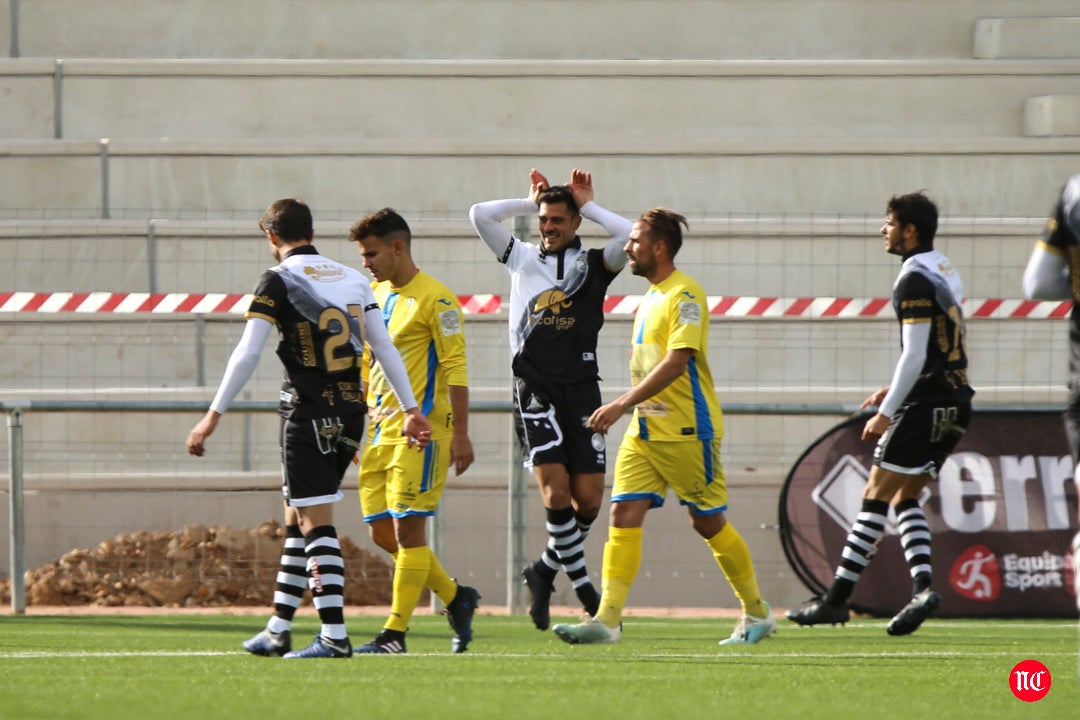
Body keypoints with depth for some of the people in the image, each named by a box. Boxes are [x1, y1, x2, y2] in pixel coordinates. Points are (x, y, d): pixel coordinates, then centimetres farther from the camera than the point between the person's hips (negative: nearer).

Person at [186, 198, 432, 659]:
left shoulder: (278, 281, -6)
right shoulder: (353, 279, 12)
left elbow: (247, 354, -12)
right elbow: (385, 348, 13)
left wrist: (213, 416, -10)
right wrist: (411, 410, 16)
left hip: (308, 412, -6)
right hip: (351, 413, 6)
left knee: (316, 524, -6)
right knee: (297, 521, 15)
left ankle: (334, 635, -12)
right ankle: (278, 630, 17)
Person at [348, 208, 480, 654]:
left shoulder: (434, 299, -9)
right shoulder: (376, 295, 16)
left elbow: (455, 367, -12)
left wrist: (460, 433, -17)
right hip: (380, 431, 8)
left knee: (408, 529, -7)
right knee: (382, 532, 5)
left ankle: (395, 633, -5)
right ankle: (455, 598, 21)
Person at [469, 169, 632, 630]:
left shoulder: (593, 265, 10)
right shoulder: (522, 258, 14)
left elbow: (630, 237, -8)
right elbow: (481, 215, 8)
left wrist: (588, 206, 4)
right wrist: (530, 201, 13)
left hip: (582, 388, 1)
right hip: (535, 388, -1)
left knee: (589, 500, -4)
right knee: (556, 491, -15)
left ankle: (545, 570, 19)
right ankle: (583, 585, -4)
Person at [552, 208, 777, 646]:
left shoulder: (684, 295, -13)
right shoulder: (650, 298, 16)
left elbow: (675, 363, -23)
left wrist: (622, 404, -26)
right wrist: (629, 410, 16)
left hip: (687, 431, -8)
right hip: (644, 430, 8)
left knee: (708, 522, 1)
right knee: (624, 515, -5)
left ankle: (757, 614, 16)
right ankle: (607, 619, -12)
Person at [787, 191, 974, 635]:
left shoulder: (915, 279, -13)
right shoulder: (944, 271, 16)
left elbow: (915, 355, -18)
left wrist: (886, 412, -16)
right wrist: (895, 390, 22)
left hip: (927, 404, -9)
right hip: (955, 401, 9)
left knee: (877, 496, -7)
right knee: (905, 497, 14)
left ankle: (837, 598, -9)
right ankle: (923, 586, -2)